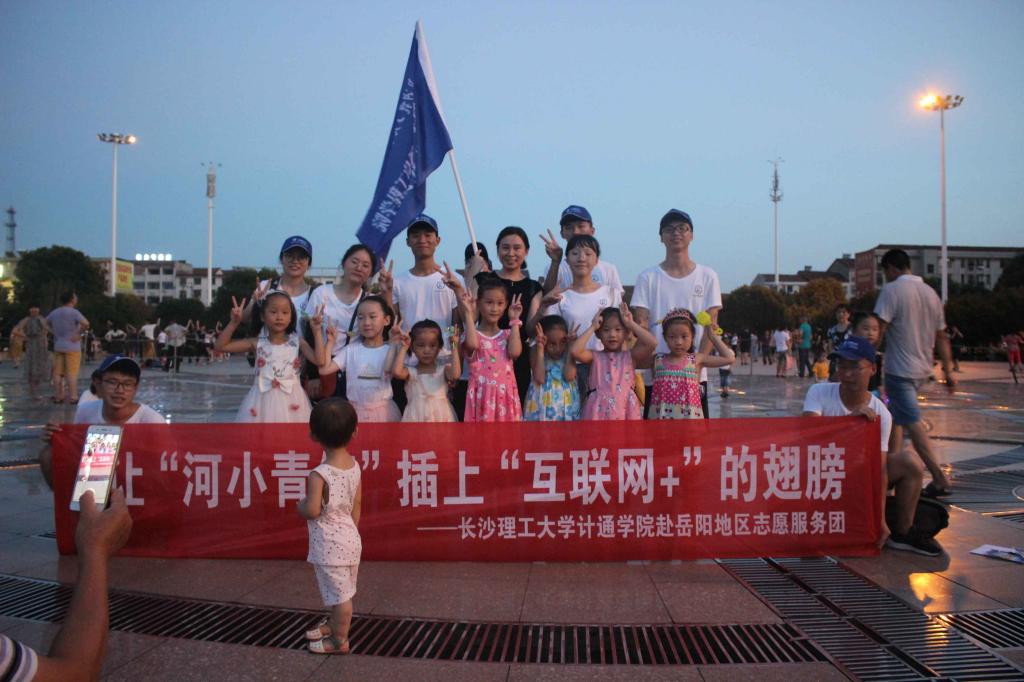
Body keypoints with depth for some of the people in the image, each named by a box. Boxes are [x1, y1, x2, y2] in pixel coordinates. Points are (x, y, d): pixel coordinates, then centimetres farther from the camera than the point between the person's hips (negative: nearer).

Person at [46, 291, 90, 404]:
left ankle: (59, 395, 16)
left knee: (58, 372, 11)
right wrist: (79, 333, -13)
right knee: (72, 373, -3)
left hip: (58, 346, 6)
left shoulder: (54, 312, 8)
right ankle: (73, 397, -2)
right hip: (72, 347, -6)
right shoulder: (73, 312, -13)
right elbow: (85, 323, -28)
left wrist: (55, 331, 16)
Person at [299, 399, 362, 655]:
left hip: (329, 544, -7)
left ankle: (339, 640, 24)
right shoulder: (354, 466, -3)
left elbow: (312, 510, -28)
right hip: (350, 538, 7)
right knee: (341, 591, 25)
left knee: (339, 594, 8)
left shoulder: (319, 475, -25)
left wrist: (300, 506, -5)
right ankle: (335, 623, 45)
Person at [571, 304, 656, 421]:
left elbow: (652, 343, -10)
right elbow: (575, 351, -15)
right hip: (599, 411, -1)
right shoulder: (595, 356, 4)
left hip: (625, 410, 1)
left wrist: (631, 323, -3)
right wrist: (592, 327, -6)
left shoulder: (630, 356, 5)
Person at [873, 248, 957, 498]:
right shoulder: (931, 292, 12)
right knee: (896, 415, 19)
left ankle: (939, 478, -10)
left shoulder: (892, 290, -10)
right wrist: (949, 371, 17)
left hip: (900, 368, -8)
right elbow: (941, 337, 15)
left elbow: (878, 330, -18)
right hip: (922, 368, 8)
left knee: (913, 422, -6)